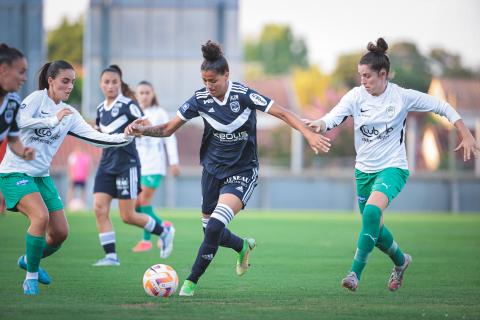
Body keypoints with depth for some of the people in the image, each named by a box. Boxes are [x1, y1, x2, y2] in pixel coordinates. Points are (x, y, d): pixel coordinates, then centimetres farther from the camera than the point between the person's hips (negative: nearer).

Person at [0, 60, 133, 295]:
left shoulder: (69, 113, 9)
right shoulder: (38, 98, -9)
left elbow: (95, 138, 3)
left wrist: (126, 138, -9)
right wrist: (53, 120, -27)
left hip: (41, 176, 7)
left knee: (60, 232, 2)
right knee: (41, 216, -28)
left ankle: (29, 260, 32)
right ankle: (31, 276, -13)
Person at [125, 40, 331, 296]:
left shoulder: (243, 94, -17)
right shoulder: (200, 99, -8)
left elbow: (283, 113, -14)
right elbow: (168, 129, -2)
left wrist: (309, 134, -26)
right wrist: (143, 129, -20)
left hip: (242, 172, -4)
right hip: (213, 168, 4)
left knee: (215, 227, -22)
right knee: (210, 231, 10)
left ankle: (191, 282, -10)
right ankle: (243, 247, 45)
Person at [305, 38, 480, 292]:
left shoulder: (402, 96, -10)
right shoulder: (356, 95, -5)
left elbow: (442, 107, 0)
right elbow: (334, 117, -19)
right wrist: (320, 124, -42)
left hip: (392, 168, -5)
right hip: (364, 169, 5)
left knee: (372, 211, -30)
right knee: (373, 226, 13)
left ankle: (356, 272, -27)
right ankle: (400, 260, 44)